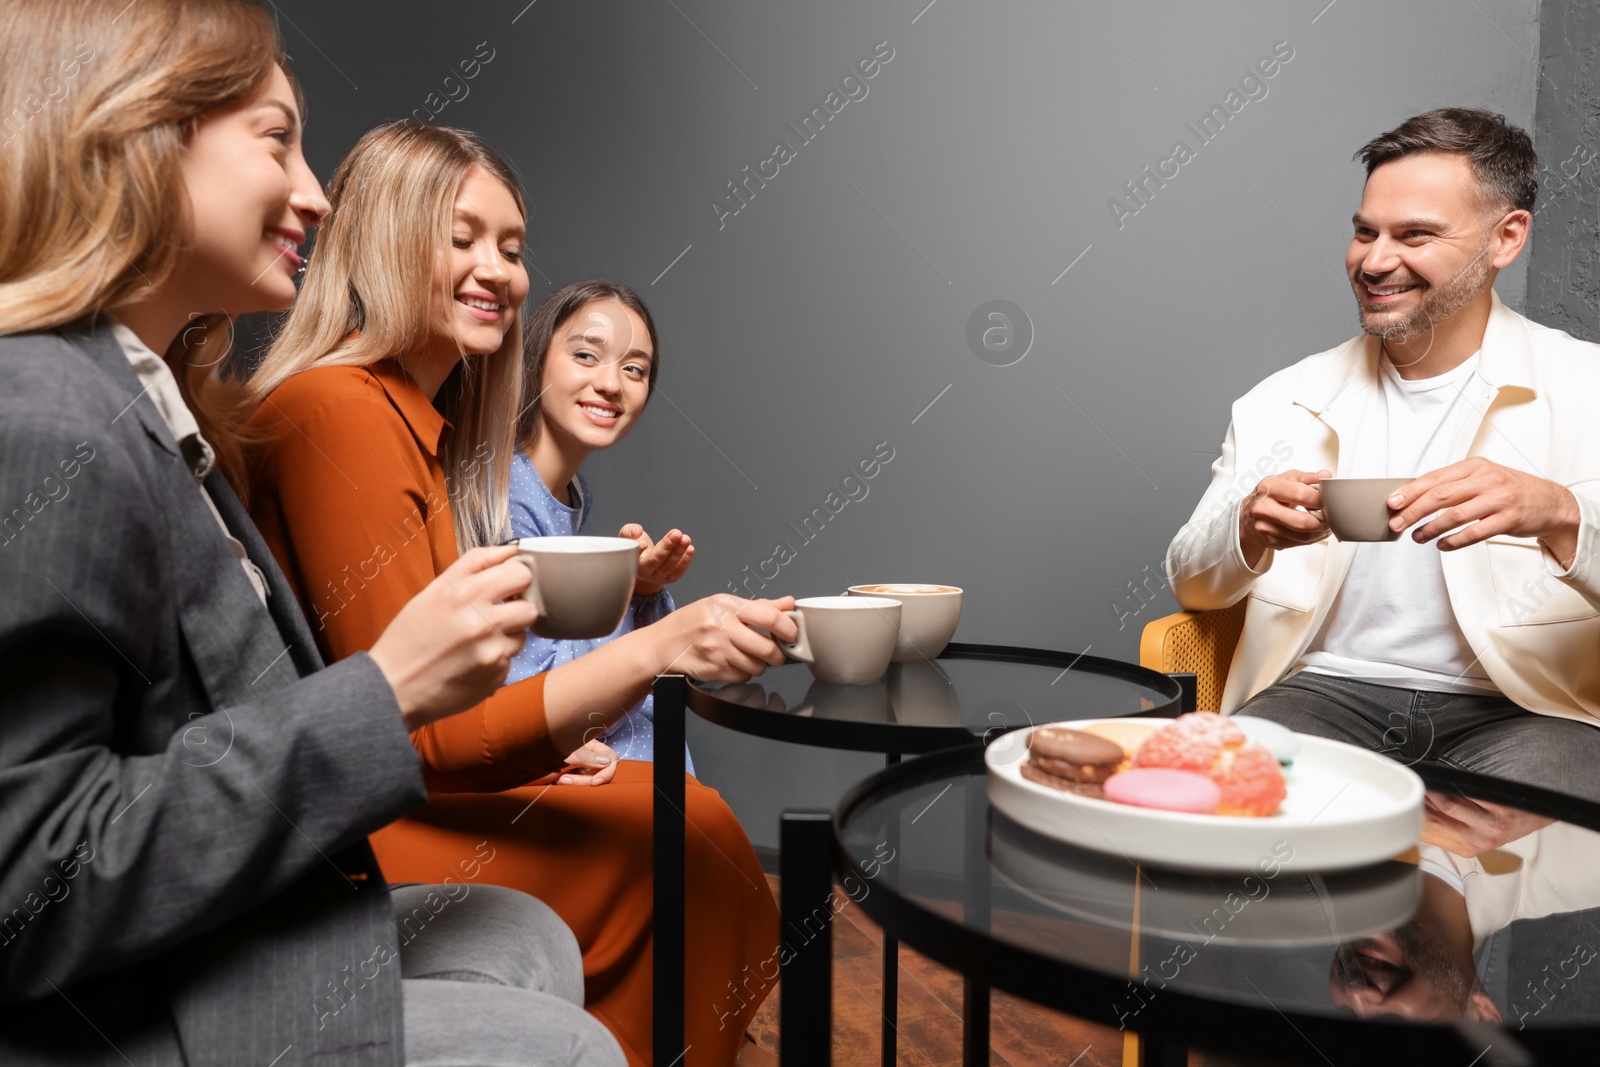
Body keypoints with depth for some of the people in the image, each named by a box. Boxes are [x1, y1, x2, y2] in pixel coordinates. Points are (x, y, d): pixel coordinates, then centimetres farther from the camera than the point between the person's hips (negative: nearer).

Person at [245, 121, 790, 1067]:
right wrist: (654, 652, -34)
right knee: (688, 841, -16)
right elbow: (411, 736, -23)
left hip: (395, 799, 9)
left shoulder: (422, 417, 13)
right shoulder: (339, 409, -18)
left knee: (687, 810, -2)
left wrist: (544, 736, -4)